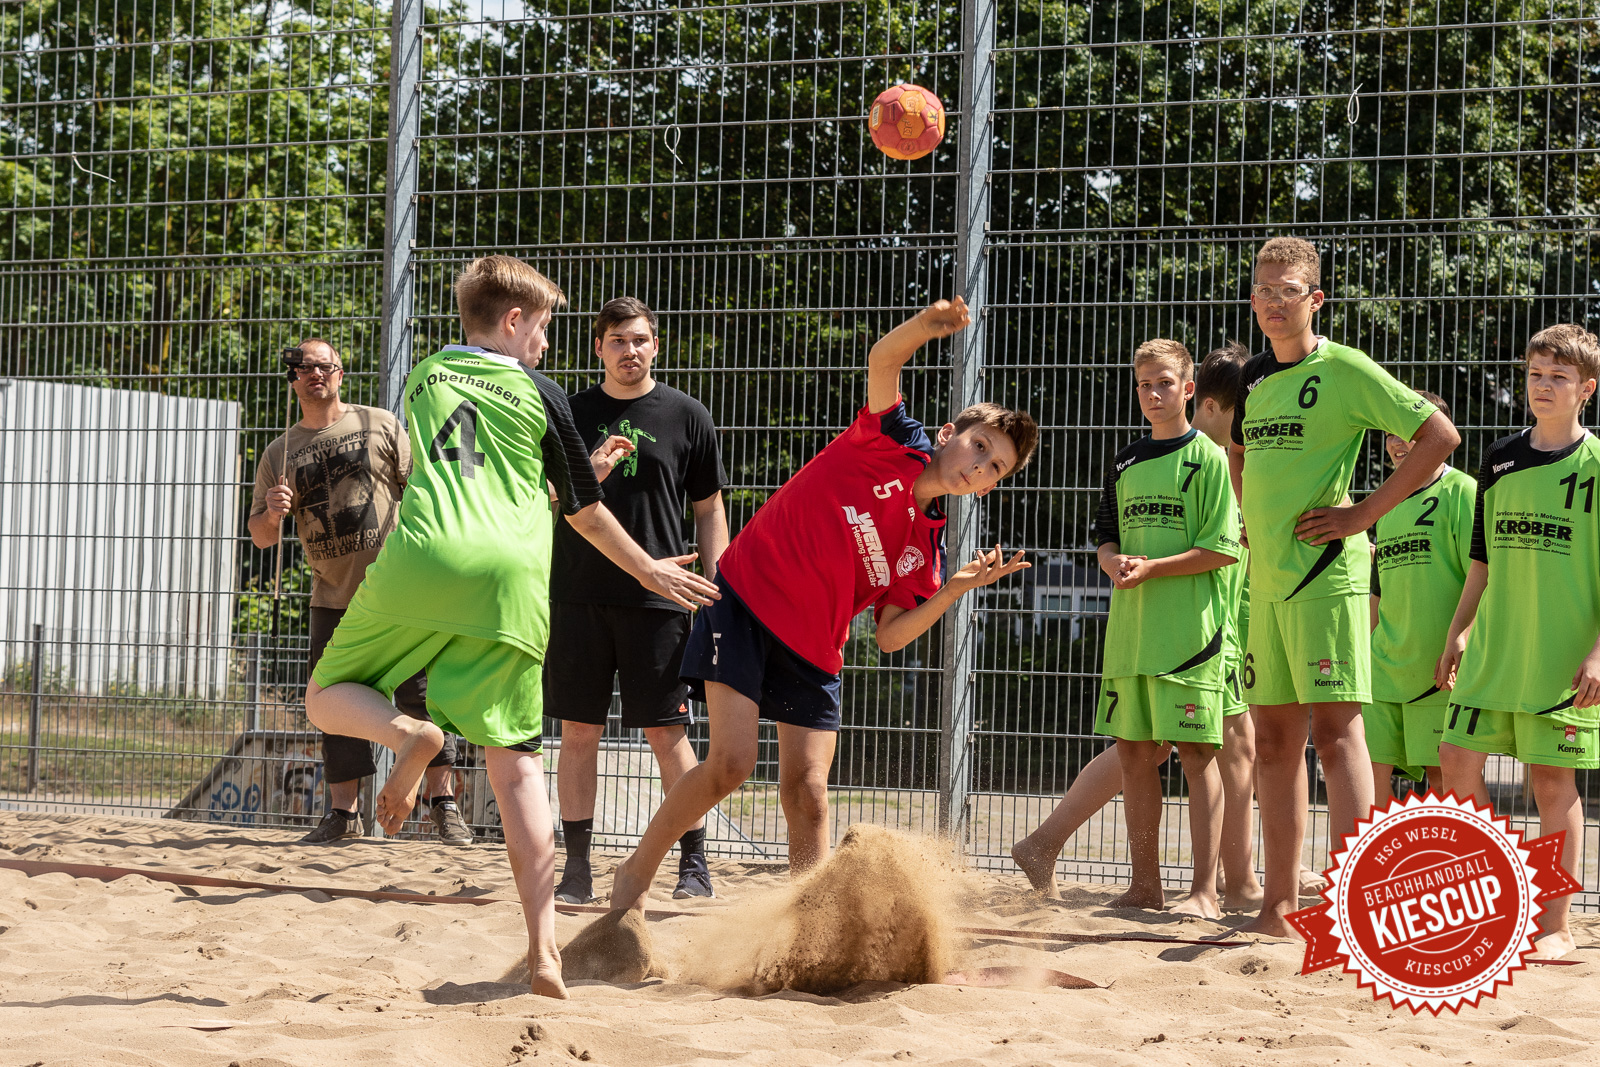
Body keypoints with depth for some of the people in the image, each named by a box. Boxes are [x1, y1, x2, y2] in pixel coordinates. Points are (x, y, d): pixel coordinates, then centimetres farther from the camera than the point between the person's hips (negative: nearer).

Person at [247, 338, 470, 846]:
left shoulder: (379, 424, 4)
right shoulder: (279, 454, 11)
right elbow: (260, 536, 10)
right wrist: (272, 513, -13)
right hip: (332, 596, 3)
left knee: (421, 696, -7)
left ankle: (443, 803, 0)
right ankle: (343, 813, 12)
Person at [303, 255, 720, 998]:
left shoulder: (423, 379, 22)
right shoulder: (540, 394, 14)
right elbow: (583, 508, 20)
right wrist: (649, 570, 34)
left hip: (420, 560, 0)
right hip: (510, 577, 0)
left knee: (327, 698, 18)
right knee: (515, 760, 5)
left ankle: (409, 735, -18)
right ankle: (542, 950, -3)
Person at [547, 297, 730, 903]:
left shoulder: (686, 416, 6)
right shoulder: (570, 413, 9)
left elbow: (710, 512, 8)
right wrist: (587, 476, -13)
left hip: (657, 597, -2)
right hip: (577, 595, 2)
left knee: (666, 733, -2)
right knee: (579, 730, 3)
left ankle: (694, 861, 5)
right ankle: (577, 865, 9)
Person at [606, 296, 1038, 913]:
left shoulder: (926, 550, 6)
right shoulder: (893, 445, -3)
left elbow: (890, 636, 1)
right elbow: (883, 360, -18)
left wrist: (955, 591, -11)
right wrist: (926, 325, -38)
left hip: (812, 652, 5)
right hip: (747, 601, -5)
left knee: (806, 792, -2)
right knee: (732, 762, -15)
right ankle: (635, 874, 4)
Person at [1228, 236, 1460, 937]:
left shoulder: (1345, 370, -7)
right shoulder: (1253, 377, 14)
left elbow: (1440, 436, -12)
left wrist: (1362, 515, -13)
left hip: (1326, 571, -7)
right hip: (1267, 578, 7)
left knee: (1334, 730, -11)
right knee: (1274, 739, 8)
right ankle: (1279, 906, 13)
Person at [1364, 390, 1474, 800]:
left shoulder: (1462, 493, -4)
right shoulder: (1388, 506, 19)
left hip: (1439, 669, -7)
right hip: (1386, 667, 7)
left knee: (1444, 776, -4)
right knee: (1369, 770, 0)